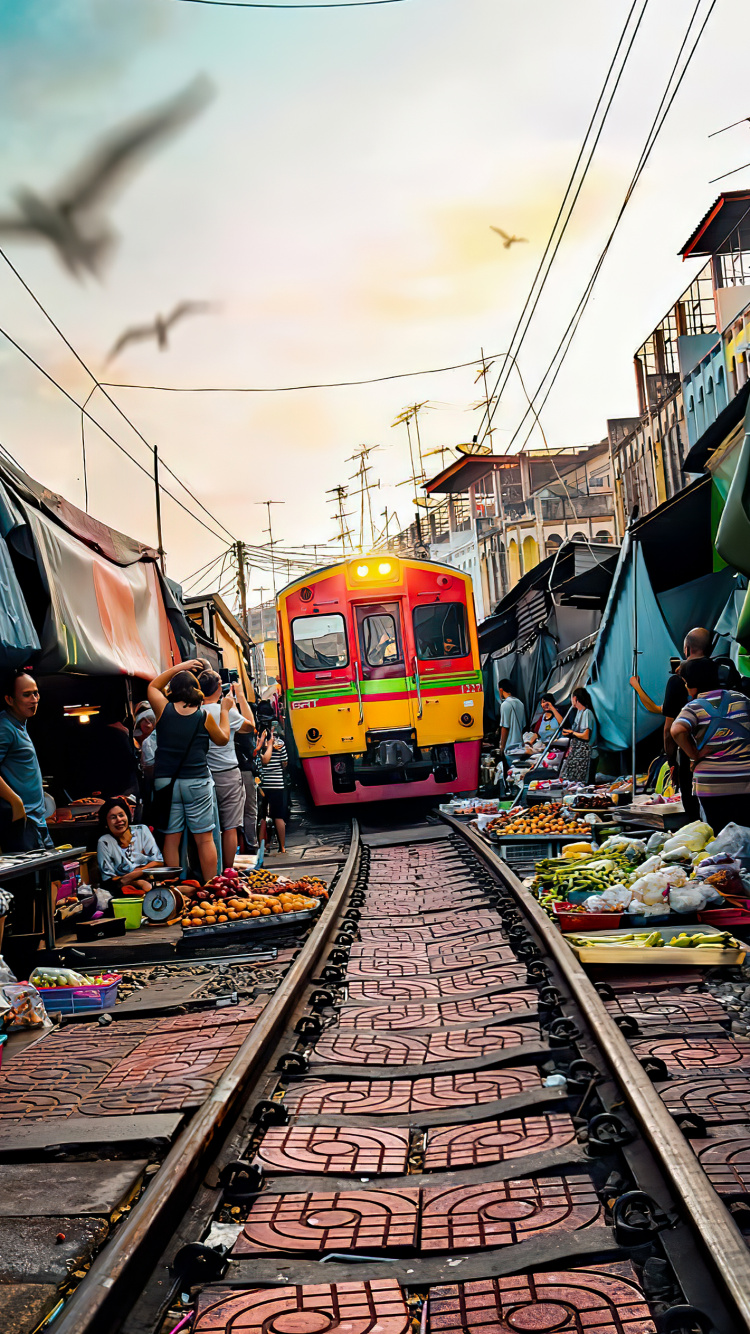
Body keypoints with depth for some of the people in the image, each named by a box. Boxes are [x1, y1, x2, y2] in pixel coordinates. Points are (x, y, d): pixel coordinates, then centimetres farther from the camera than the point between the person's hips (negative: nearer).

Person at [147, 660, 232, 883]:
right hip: (197, 782, -1)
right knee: (205, 839, 4)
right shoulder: (204, 716, -3)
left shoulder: (164, 710, -2)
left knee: (171, 839, 5)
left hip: (165, 782, 1)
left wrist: (178, 668, 20)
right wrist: (224, 710, 23)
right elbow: (223, 739, 14)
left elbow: (153, 686, 19)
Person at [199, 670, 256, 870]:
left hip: (203, 776, 4)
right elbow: (250, 725, 7)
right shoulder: (227, 711, -11)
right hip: (227, 774, -4)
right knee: (230, 828, 1)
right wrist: (239, 695, 13)